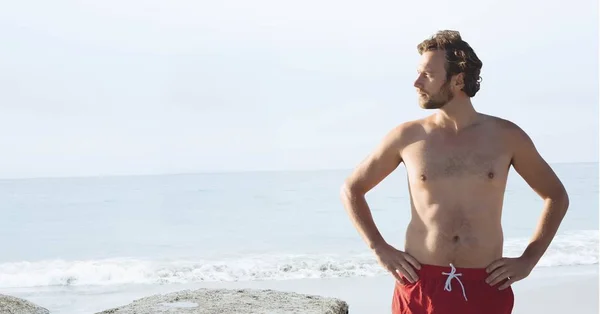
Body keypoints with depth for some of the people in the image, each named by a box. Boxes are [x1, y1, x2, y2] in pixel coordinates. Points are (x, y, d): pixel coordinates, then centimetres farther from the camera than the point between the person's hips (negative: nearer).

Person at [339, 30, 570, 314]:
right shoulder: (407, 136, 1)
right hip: (420, 285, 0)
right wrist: (380, 249, 1)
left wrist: (528, 260, 4)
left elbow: (556, 196, 13)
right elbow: (351, 189, 11)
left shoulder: (506, 136, 2)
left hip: (486, 288, 0)